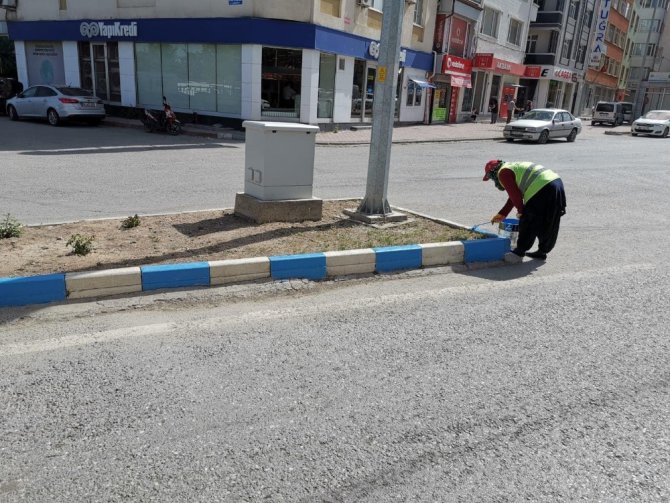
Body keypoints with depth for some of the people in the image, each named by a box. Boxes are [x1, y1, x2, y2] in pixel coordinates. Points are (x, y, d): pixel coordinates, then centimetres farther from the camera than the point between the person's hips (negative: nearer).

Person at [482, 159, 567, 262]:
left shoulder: (503, 173, -1)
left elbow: (515, 194, -8)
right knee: (547, 225, 17)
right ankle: (542, 251, 27)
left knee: (527, 222, 1)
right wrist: (502, 214, 33)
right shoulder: (514, 167, 29)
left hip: (542, 190, -10)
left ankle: (519, 252, 9)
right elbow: (513, 196, 32)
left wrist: (520, 210, 7)